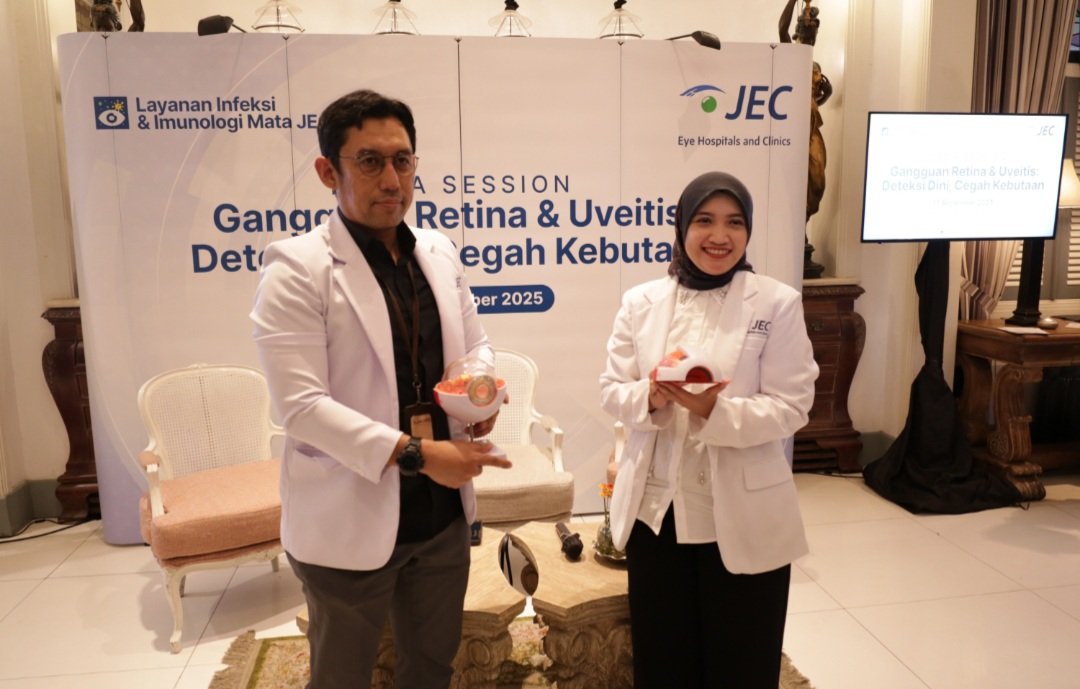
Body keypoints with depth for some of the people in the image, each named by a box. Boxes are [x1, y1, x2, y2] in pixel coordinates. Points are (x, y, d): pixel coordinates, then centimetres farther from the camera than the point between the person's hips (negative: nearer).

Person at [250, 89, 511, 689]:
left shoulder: (440, 253, 4)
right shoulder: (297, 269, -15)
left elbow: (475, 345, 13)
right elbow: (301, 404, -21)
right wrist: (416, 453, -26)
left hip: (443, 511, 5)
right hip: (351, 522, -5)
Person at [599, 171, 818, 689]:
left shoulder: (778, 303, -7)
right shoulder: (641, 302, 2)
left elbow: (790, 407, -10)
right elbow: (611, 390, 3)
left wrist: (715, 411, -26)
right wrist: (651, 397, -19)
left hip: (743, 517, -2)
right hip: (655, 510, 3)